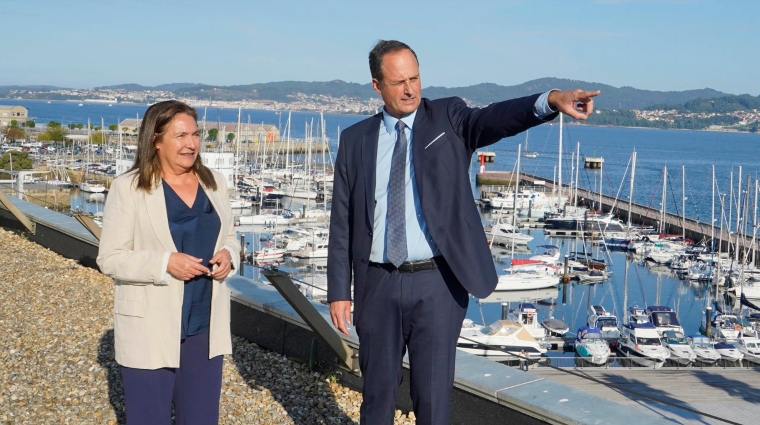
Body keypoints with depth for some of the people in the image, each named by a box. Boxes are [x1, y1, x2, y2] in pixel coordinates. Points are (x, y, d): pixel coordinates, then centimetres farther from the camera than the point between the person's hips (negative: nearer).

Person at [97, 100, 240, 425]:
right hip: (150, 328, -4)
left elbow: (229, 237, 16)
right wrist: (165, 263, -23)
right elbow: (110, 258, -9)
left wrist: (228, 255, -7)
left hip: (206, 326, 4)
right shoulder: (128, 188, -8)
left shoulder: (214, 182, 7)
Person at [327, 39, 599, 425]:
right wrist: (338, 292, 3)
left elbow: (493, 119, -19)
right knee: (377, 392, 14)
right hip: (378, 285, 2)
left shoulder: (448, 118, 2)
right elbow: (342, 222, 6)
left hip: (437, 284, -2)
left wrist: (551, 100, -38)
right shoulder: (356, 140, 6)